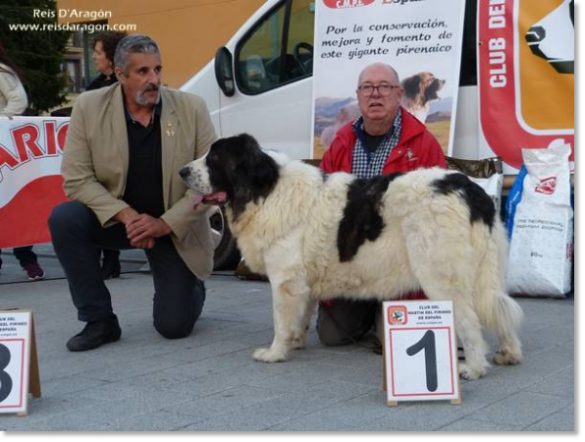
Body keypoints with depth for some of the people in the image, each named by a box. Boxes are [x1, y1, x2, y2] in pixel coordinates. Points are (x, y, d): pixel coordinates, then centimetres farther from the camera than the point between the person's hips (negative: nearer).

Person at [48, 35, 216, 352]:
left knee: (174, 327, -5)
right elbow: (76, 179, -12)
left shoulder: (192, 108, -12)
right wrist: (126, 215, -25)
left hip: (175, 227, -1)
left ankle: (191, 285, 34)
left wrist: (165, 224, -21)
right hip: (115, 217, 1)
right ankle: (99, 321, -12)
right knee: (64, 218, -29)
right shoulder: (89, 107, -11)